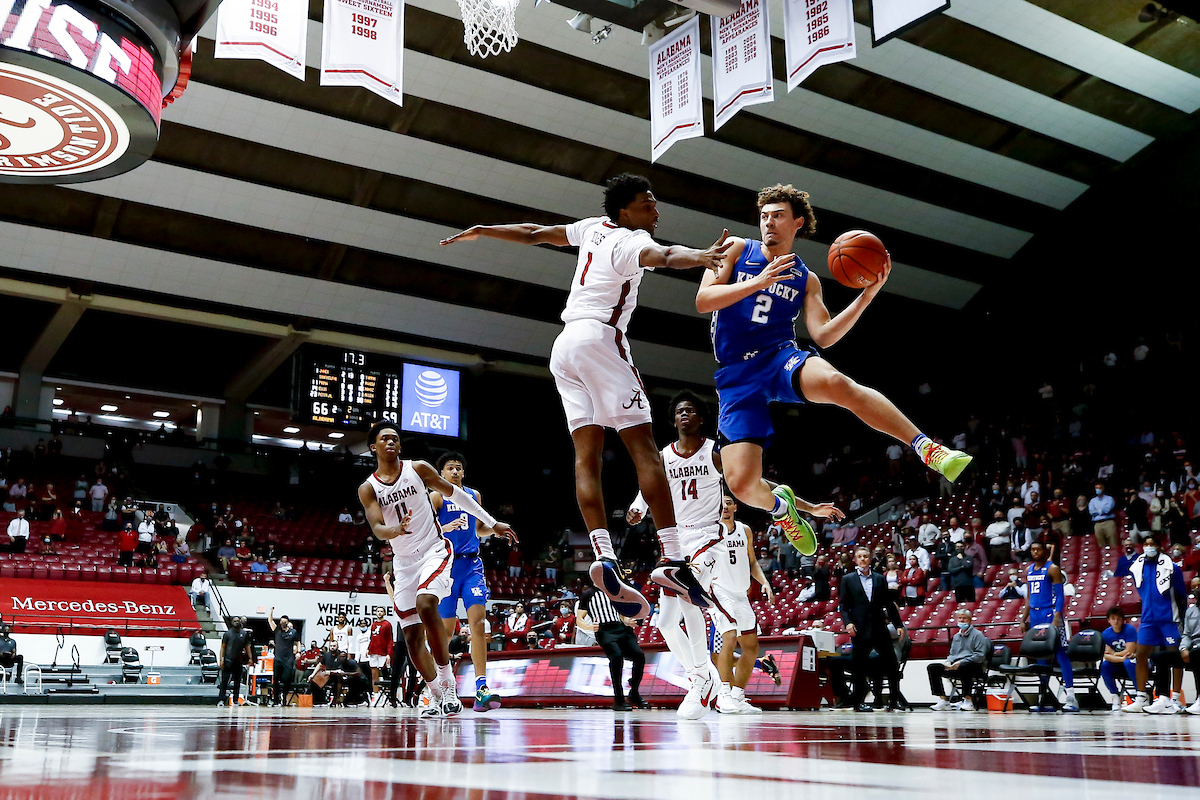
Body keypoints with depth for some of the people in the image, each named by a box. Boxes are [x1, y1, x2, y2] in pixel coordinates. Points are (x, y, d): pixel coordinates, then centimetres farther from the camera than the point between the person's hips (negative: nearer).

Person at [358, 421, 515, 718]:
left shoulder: (417, 469, -1)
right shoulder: (367, 489, 0)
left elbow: (453, 493, 8)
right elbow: (377, 528, -12)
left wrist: (492, 523, 10)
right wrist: (396, 529, -36)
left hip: (434, 550, -3)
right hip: (403, 561, 3)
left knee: (426, 603, -30)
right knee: (412, 634, 1)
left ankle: (447, 681, -20)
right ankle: (436, 696, 17)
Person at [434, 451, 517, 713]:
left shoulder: (474, 495, 15)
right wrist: (446, 528, -25)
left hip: (472, 565, 3)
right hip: (446, 565, -3)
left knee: (477, 621, -14)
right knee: (447, 629, 2)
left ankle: (481, 687, -21)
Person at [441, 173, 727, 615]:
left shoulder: (594, 228, 20)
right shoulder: (631, 240, -4)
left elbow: (534, 233, 30)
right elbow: (661, 255, -28)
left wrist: (482, 231, 44)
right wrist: (700, 256, -48)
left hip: (563, 347, 9)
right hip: (599, 337, -8)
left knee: (587, 453, -2)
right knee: (643, 445, -14)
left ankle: (605, 557, -15)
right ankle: (672, 560, -23)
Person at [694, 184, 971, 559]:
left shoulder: (806, 280, 15)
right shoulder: (737, 249, 9)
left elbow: (823, 336, 3)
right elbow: (703, 301, -3)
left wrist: (866, 297, -8)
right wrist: (758, 282, -15)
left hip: (781, 358, 0)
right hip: (736, 376, 0)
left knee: (835, 383, -39)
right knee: (742, 483, -16)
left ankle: (928, 449, -35)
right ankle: (779, 505, 22)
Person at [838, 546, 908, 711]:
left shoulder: (880, 579, 12)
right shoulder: (848, 579, 6)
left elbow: (888, 604, 13)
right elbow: (843, 604, 2)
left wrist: (898, 625, 8)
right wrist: (847, 622, -13)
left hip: (879, 628, 2)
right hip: (860, 629, -2)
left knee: (891, 663, 1)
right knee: (859, 666, 2)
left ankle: (895, 698, 13)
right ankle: (858, 701, 11)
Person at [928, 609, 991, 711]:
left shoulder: (977, 634, 1)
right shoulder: (956, 636, 25)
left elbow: (980, 655, -10)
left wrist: (961, 662, -19)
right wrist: (948, 662, 1)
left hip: (975, 666, -7)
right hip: (956, 665, 7)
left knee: (963, 666, -42)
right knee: (932, 667, -10)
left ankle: (968, 701, -31)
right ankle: (943, 700, -14)